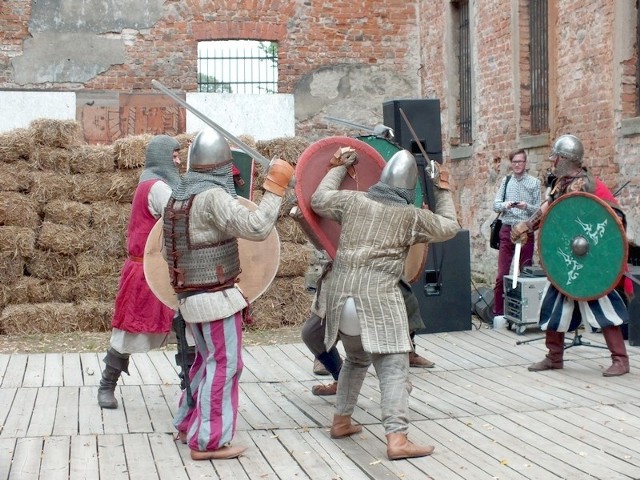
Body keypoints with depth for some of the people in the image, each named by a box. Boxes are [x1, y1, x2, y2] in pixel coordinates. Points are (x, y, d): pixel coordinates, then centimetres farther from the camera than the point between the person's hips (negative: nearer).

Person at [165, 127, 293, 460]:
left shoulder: (177, 197, 8)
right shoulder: (212, 196, -19)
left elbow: (168, 250, 14)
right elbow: (257, 228, -26)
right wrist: (275, 188, -18)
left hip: (190, 297, 9)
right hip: (217, 298, -9)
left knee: (206, 361, 22)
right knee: (223, 367, -1)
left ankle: (188, 425, 31)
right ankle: (208, 441, 3)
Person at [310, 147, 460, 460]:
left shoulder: (353, 200, 9)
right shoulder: (412, 216, 3)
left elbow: (318, 200, 24)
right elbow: (449, 227, 17)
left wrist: (339, 169, 35)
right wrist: (443, 192, 30)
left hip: (341, 290, 5)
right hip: (378, 295, -5)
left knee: (356, 358, 26)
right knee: (393, 366, -7)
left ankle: (341, 422, 31)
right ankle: (397, 440, -18)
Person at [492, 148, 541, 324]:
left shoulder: (534, 183, 3)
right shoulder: (506, 181, 10)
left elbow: (539, 210, 0)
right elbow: (495, 205, 7)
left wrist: (526, 206, -19)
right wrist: (505, 205, -14)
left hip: (526, 231, -1)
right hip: (507, 230, 1)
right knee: (502, 274, -3)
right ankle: (498, 313, 2)